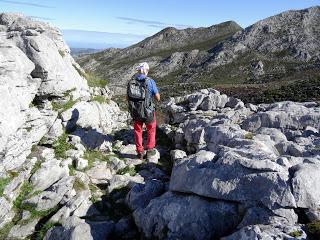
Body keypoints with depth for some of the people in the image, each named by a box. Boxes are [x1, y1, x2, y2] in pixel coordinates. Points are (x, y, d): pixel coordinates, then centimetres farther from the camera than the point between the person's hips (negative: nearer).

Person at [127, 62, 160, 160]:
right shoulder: (150, 81, -15)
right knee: (151, 130, 19)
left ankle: (140, 152, 25)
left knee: (138, 131, 20)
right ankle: (149, 150, 23)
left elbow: (127, 98, 3)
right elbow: (158, 98, -10)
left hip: (135, 111, 3)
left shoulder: (131, 82, -4)